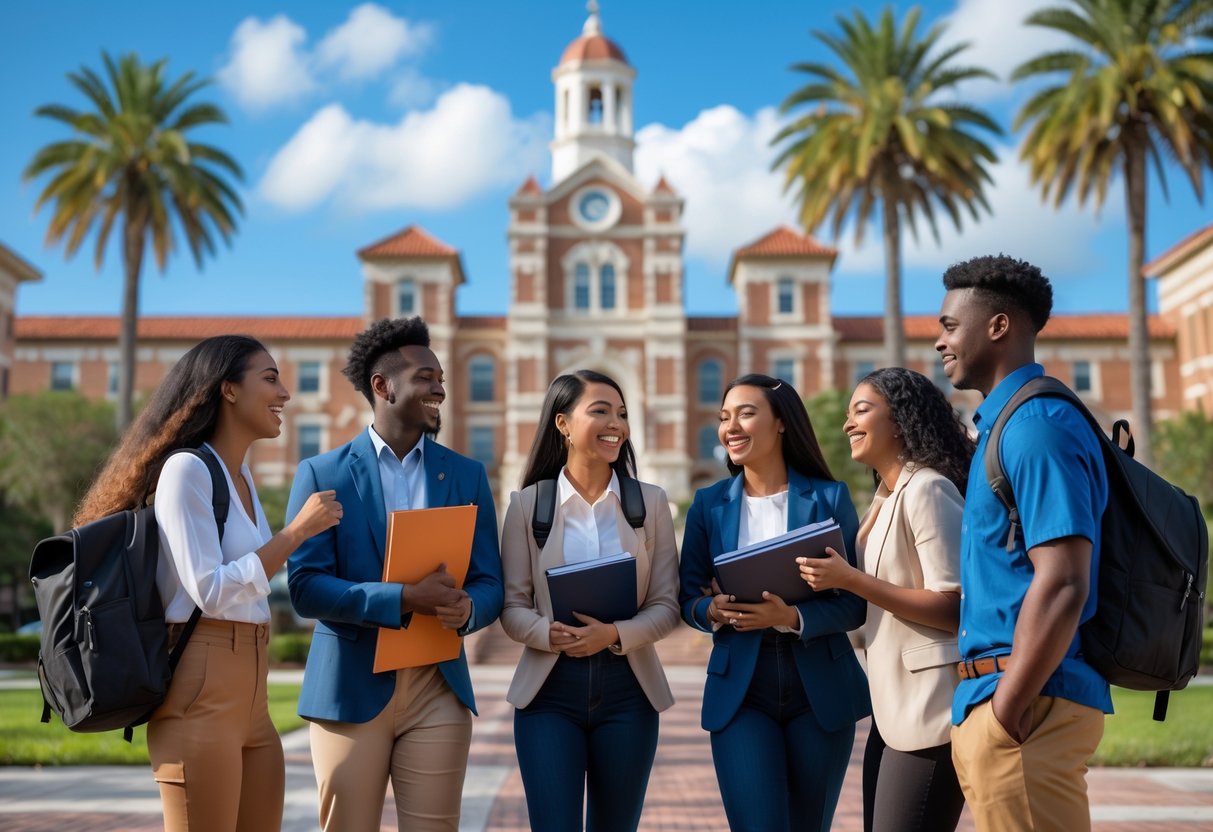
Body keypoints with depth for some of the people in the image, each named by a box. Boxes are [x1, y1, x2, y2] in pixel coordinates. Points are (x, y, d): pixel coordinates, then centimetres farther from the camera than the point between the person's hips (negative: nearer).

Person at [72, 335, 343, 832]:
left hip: (251, 697, 9)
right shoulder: (187, 468, -10)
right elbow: (210, 591, -17)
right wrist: (297, 531, -14)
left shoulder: (241, 475, 16)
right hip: (202, 694, -8)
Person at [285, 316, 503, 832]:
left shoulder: (466, 475, 9)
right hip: (350, 688, -2)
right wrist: (403, 600, -20)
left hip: (439, 688, 2)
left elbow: (489, 584, 7)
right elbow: (305, 586, -8)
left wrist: (467, 608, -17)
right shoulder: (322, 474, 1)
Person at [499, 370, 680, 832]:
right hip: (549, 689, -1)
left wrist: (615, 634, -18)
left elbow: (666, 604, 0)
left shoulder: (650, 501, 3)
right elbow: (512, 605, -1)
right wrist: (547, 634, -22)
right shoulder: (527, 503, 0)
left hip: (627, 689, 2)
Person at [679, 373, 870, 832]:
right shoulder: (708, 503, 3)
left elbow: (855, 602, -4)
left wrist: (792, 617, -21)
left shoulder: (829, 497, -2)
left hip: (820, 689, 0)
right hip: (739, 690, 0)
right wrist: (713, 610, -16)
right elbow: (688, 597, 6)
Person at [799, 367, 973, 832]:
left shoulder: (927, 488, -12)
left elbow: (952, 610, -18)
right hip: (892, 710, 9)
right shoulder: (886, 499, 16)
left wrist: (848, 579, -20)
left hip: (929, 712, -9)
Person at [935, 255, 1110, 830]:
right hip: (996, 698, 10)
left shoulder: (1036, 424, -15)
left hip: (1026, 707, -10)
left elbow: (1061, 586, -23)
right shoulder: (1006, 422, 16)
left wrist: (1005, 712, -19)